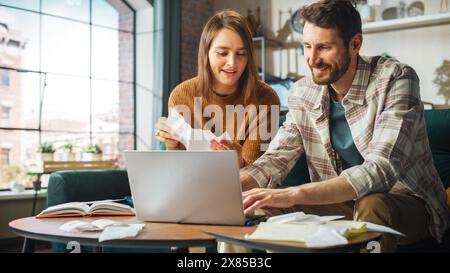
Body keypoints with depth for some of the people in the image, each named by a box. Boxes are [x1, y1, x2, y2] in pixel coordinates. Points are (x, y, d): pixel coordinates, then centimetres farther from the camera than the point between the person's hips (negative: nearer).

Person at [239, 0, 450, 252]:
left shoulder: (395, 80, -19)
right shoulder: (303, 94, -2)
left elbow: (382, 170, -30)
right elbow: (275, 160, -2)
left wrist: (294, 194, -40)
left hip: (407, 201, -4)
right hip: (341, 203, 4)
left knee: (371, 205, -37)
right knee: (267, 207, -16)